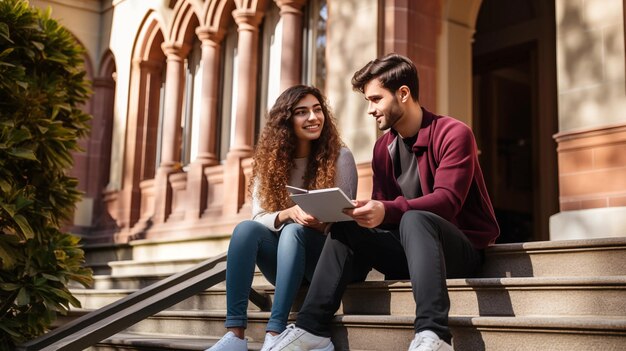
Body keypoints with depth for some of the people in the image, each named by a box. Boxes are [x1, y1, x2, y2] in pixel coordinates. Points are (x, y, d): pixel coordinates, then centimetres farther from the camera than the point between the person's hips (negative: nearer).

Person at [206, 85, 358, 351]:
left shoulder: (340, 157, -5)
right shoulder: (269, 161, 3)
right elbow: (259, 217, -6)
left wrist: (321, 222, -29)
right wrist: (289, 213, -27)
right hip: (283, 263, 3)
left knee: (293, 231, -33)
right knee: (246, 229, -27)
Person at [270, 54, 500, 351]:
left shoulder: (454, 134, -11)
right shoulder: (383, 147, 9)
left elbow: (447, 200, -24)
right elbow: (382, 208, 7)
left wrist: (386, 211, -38)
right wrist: (363, 212, -15)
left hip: (462, 248, -6)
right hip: (411, 251, 6)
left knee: (414, 219, -36)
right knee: (346, 228, -13)